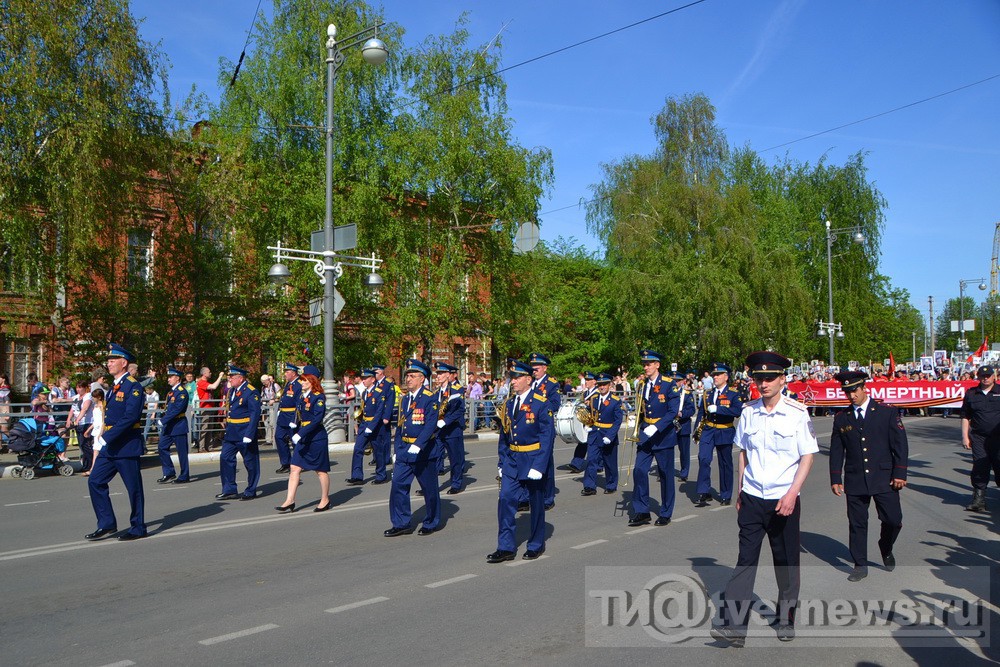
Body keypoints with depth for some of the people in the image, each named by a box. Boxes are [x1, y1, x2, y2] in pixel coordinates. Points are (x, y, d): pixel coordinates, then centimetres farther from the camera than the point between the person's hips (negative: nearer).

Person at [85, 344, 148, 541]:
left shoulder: (133, 386, -13)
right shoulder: (115, 386, 15)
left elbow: (130, 416, -23)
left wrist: (107, 437, -24)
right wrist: (102, 439, 11)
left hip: (127, 446, -9)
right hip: (109, 447, 9)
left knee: (134, 488, 1)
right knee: (95, 481, 6)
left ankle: (138, 528, 12)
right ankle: (107, 524, 14)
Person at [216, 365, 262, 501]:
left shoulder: (251, 392, -14)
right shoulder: (232, 390, 12)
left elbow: (255, 414, -18)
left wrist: (249, 434, -23)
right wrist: (227, 427, 14)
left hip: (245, 434, -8)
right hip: (231, 433, 8)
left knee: (250, 462, 3)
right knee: (225, 459, 6)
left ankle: (250, 491, 14)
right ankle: (229, 490, 14)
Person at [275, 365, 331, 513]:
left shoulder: (318, 397, -14)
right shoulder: (301, 395, 8)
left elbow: (316, 419, -23)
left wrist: (300, 434, -27)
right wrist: (296, 436, 13)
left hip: (317, 437, -7)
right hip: (302, 438, 7)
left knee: (321, 470, 6)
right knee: (294, 468, 1)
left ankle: (325, 500, 19)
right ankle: (290, 501, 4)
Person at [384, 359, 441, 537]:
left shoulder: (430, 398, -10)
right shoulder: (404, 399, 11)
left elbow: (430, 424, -20)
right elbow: (400, 426, 16)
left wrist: (418, 445, -31)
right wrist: (397, 450, 14)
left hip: (424, 451, -6)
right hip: (404, 451, 6)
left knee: (429, 489, 6)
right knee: (398, 485, 1)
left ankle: (431, 523, 21)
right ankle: (401, 524, 11)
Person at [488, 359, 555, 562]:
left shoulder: (541, 403, -11)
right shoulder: (508, 404, 7)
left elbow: (547, 437, -14)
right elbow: (503, 436, 12)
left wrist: (538, 466, -19)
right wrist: (501, 463, 8)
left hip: (533, 461, -5)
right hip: (511, 460, 5)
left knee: (536, 504, 9)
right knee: (505, 500, -2)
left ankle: (536, 545, 25)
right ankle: (506, 548, 6)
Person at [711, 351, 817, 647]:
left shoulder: (797, 413, -8)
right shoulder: (748, 412, 1)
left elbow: (807, 456, -7)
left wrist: (792, 494, -16)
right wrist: (739, 491, 11)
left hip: (784, 500, -2)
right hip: (752, 498, 2)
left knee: (786, 560, 12)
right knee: (746, 558, -2)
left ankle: (786, 619, 30)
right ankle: (735, 625, -4)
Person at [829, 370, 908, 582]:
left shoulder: (888, 412, 0)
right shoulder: (841, 418, 6)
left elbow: (900, 445, -1)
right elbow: (836, 451, 9)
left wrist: (899, 474, -7)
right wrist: (835, 479, 4)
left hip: (884, 478, -1)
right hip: (855, 481, 2)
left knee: (893, 520, -2)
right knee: (857, 524, 4)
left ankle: (885, 548, 30)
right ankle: (860, 566, 16)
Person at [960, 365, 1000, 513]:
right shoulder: (971, 394, 8)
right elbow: (965, 417, 11)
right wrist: (965, 436, 5)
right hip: (979, 438, 1)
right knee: (980, 468, 1)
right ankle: (979, 499, 7)